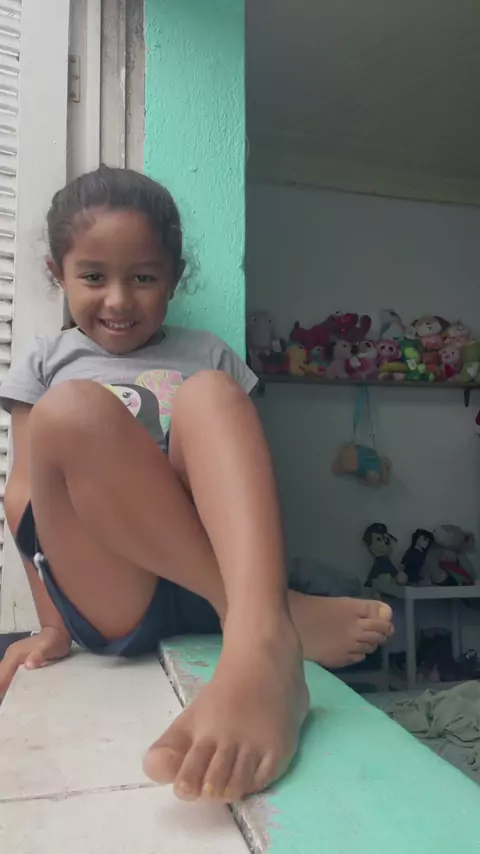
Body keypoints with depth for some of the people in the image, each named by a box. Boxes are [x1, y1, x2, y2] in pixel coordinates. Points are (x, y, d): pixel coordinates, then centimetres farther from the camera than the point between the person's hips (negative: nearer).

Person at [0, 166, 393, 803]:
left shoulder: (209, 355, 16)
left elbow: (239, 477, 9)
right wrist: (52, 625, -2)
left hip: (206, 585, 1)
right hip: (110, 604, 0)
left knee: (209, 393, -22)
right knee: (68, 411, -26)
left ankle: (259, 643, -45)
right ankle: (286, 617, -27)